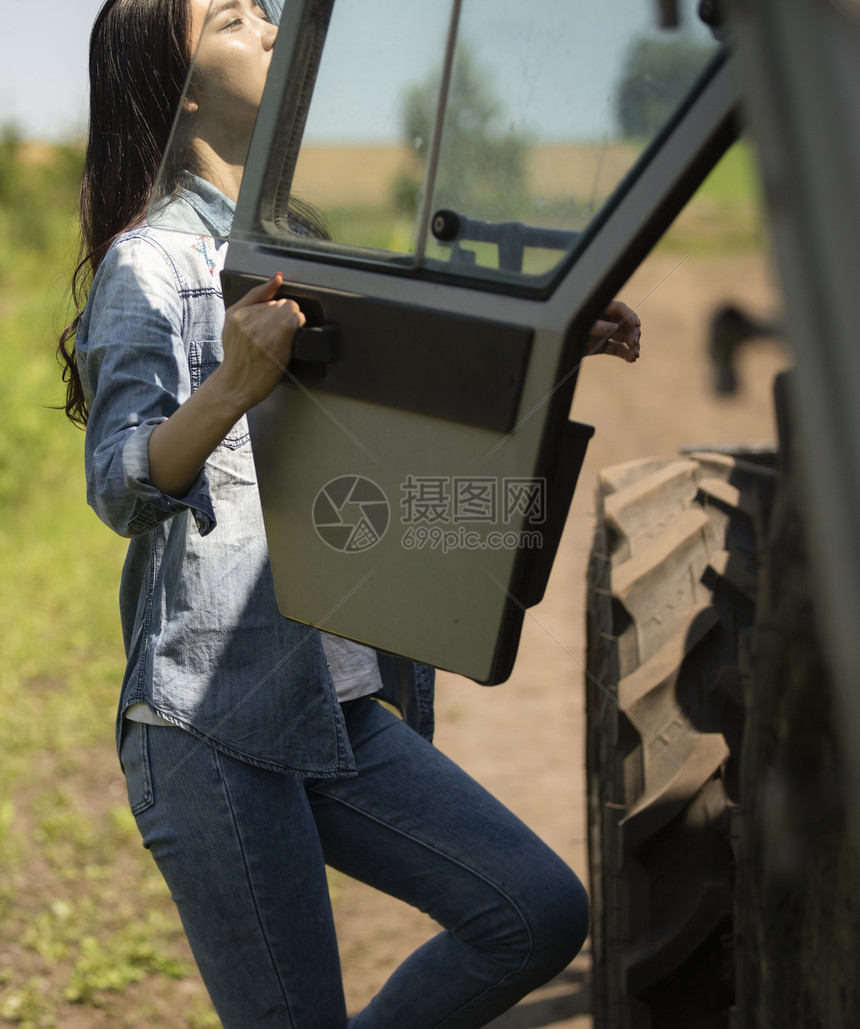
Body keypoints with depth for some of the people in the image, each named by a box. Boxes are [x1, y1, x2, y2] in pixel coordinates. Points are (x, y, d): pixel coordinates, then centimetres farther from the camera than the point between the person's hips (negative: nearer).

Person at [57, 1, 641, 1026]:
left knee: (541, 910, -5)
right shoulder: (151, 262, -7)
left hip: (341, 713, 7)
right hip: (210, 722, -7)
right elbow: (119, 488, -20)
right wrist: (233, 387, -38)